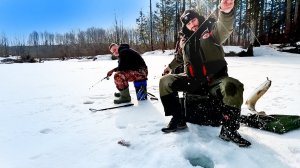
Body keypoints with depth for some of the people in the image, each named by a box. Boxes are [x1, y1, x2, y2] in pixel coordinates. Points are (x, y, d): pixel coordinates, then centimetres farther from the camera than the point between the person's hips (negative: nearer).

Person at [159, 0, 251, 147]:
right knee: (166, 81, -12)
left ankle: (229, 129, -19)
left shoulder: (211, 32, 1)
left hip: (215, 80, -4)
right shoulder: (185, 41, 14)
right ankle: (178, 119, -4)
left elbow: (225, 27, -23)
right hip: (194, 80, 4)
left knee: (233, 86, -36)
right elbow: (179, 58, 30)